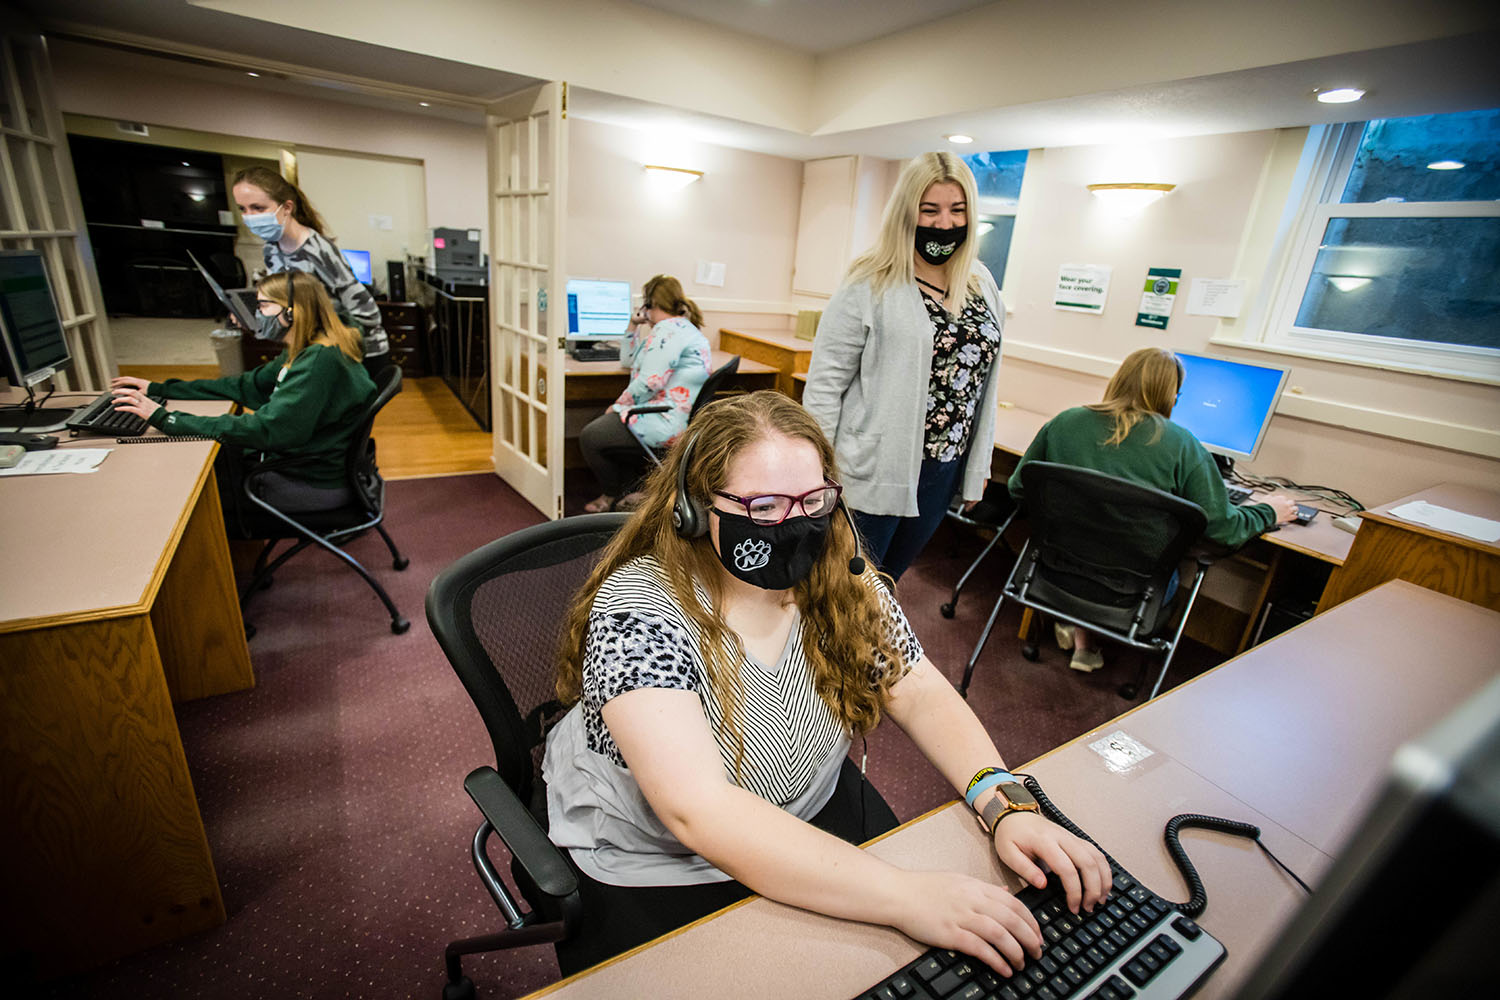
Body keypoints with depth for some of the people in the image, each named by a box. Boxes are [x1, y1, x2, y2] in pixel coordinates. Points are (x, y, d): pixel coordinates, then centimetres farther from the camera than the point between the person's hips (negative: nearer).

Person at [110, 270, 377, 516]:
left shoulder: (320, 361, -25)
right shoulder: (303, 353, 8)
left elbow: (267, 429, -30)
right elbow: (246, 386, 16)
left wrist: (167, 419, -24)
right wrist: (159, 389, 15)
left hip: (315, 483, -8)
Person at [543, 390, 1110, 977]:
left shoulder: (839, 581, -12)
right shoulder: (639, 611, -29)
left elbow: (922, 695, -7)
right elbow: (700, 813, -36)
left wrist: (1005, 806, -24)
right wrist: (904, 897, -40)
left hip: (813, 811, 4)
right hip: (657, 868, -3)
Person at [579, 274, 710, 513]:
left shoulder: (668, 330, -13)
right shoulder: (686, 328, 21)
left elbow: (649, 382, -23)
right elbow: (628, 360, 32)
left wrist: (618, 405, -9)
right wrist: (634, 326, 21)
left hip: (668, 425, -12)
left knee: (590, 437, -5)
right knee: (599, 423, 22)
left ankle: (613, 496, 18)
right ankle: (634, 488, 18)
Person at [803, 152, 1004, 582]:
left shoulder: (983, 286, 9)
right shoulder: (870, 284, -10)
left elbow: (983, 380, 14)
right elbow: (825, 381, -12)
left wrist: (980, 462, 14)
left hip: (944, 471, 6)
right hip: (872, 471, -5)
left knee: (889, 579, 21)